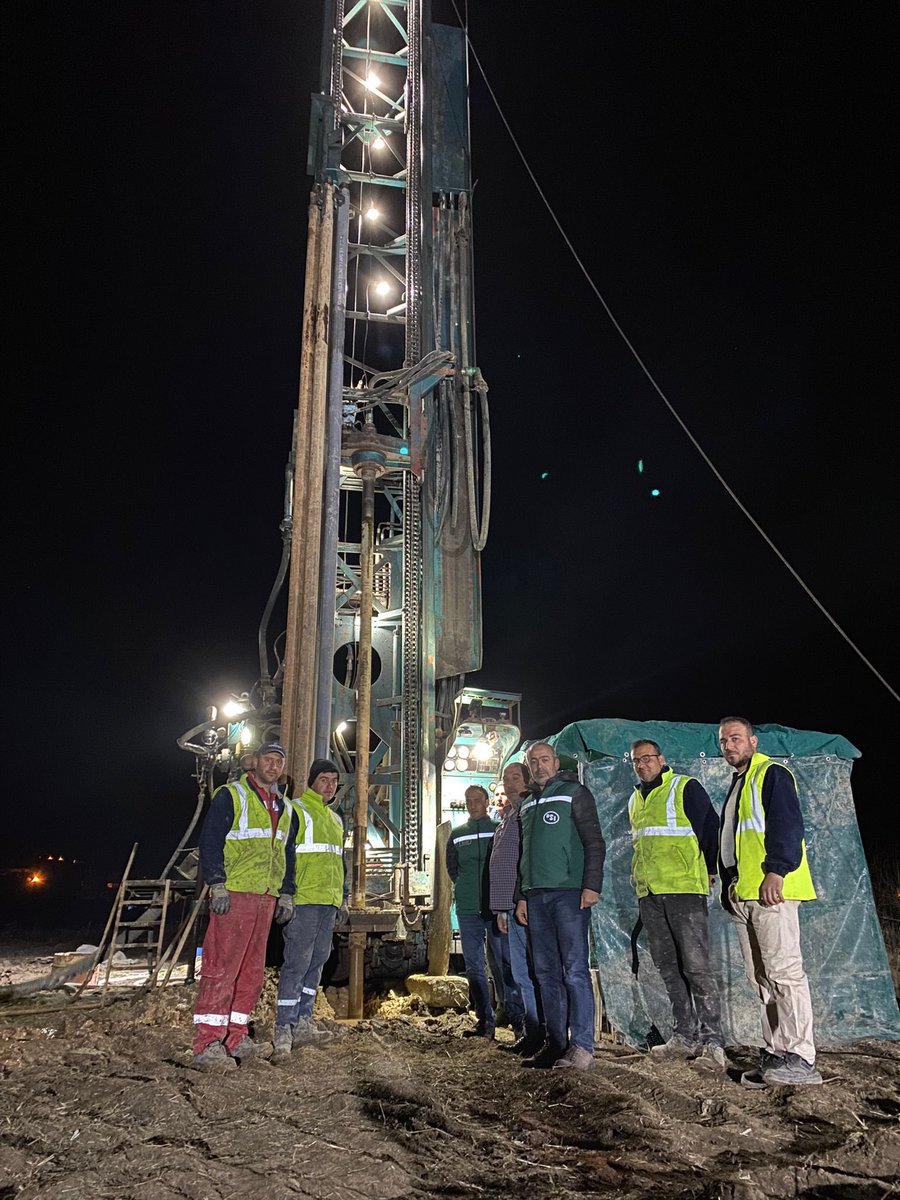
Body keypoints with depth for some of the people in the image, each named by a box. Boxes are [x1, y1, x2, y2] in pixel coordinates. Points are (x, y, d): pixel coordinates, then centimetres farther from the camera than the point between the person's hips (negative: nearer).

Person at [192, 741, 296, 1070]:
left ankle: (235, 1037, 20)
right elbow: (210, 840, -10)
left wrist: (286, 893, 18)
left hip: (265, 898, 8)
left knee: (251, 972, 11)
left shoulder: (284, 809, 19)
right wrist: (217, 884, -17)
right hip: (233, 895, -8)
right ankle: (206, 1045, -4)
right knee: (221, 968, -8)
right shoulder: (231, 795, -3)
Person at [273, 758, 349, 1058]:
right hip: (303, 901, -8)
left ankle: (302, 1024, 17)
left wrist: (343, 899, 22)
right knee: (297, 963, -9)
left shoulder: (336, 820, 21)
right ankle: (284, 1029, -4)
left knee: (316, 963, 10)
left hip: (329, 903, 8)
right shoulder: (296, 811, -4)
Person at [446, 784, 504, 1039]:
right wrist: (466, 888, 11)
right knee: (474, 967, 5)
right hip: (468, 909, 4)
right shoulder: (457, 835, 14)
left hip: (497, 906, -4)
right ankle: (484, 1020, 12)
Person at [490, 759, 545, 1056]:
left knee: (533, 973, -5)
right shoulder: (505, 819, 20)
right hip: (512, 907, 9)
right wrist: (501, 909, 21)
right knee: (520, 976, 12)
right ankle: (530, 1031, 19)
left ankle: (540, 1032, 3)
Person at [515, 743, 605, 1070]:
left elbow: (594, 843, -5)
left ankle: (582, 1045, -4)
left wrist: (592, 885, -14)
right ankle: (556, 1043, 15)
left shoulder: (574, 793, 2)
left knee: (574, 970, -8)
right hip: (536, 897, 7)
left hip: (569, 892, -6)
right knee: (546, 973, 8)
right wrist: (521, 896, 18)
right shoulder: (526, 804, 20)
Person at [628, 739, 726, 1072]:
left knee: (696, 966, -8)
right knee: (668, 967, 11)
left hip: (684, 889, -7)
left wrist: (709, 871, -5)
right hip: (648, 894, 7)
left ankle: (712, 1041, -4)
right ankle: (685, 1036, 20)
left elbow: (711, 829, -5)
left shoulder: (685, 788, -5)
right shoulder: (635, 799, 17)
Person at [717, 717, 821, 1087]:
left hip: (771, 890, -9)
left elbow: (787, 824, -14)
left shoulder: (771, 774, -2)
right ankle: (775, 1054, 14)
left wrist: (776, 871, -23)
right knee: (761, 979, 9)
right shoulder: (736, 786, 25)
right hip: (742, 896, 10)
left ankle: (800, 1059, -10)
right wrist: (728, 885, 22)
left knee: (784, 972, -11)